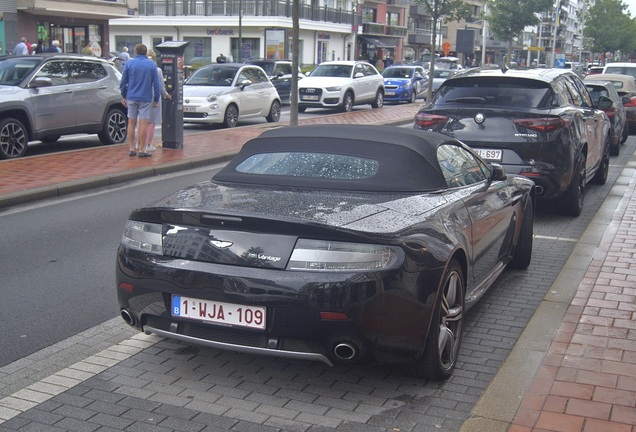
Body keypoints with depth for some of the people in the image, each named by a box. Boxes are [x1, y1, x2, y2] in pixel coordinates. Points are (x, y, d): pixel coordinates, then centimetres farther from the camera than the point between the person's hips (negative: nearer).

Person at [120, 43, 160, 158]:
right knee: (143, 123, 0)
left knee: (131, 122, 10)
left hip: (132, 97, 1)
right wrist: (156, 99, 7)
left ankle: (131, 149, 12)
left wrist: (124, 96, 14)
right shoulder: (152, 65, 1)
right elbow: (156, 84, 1)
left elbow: (123, 82, 4)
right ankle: (142, 150, 0)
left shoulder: (129, 63, 2)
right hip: (146, 98, -1)